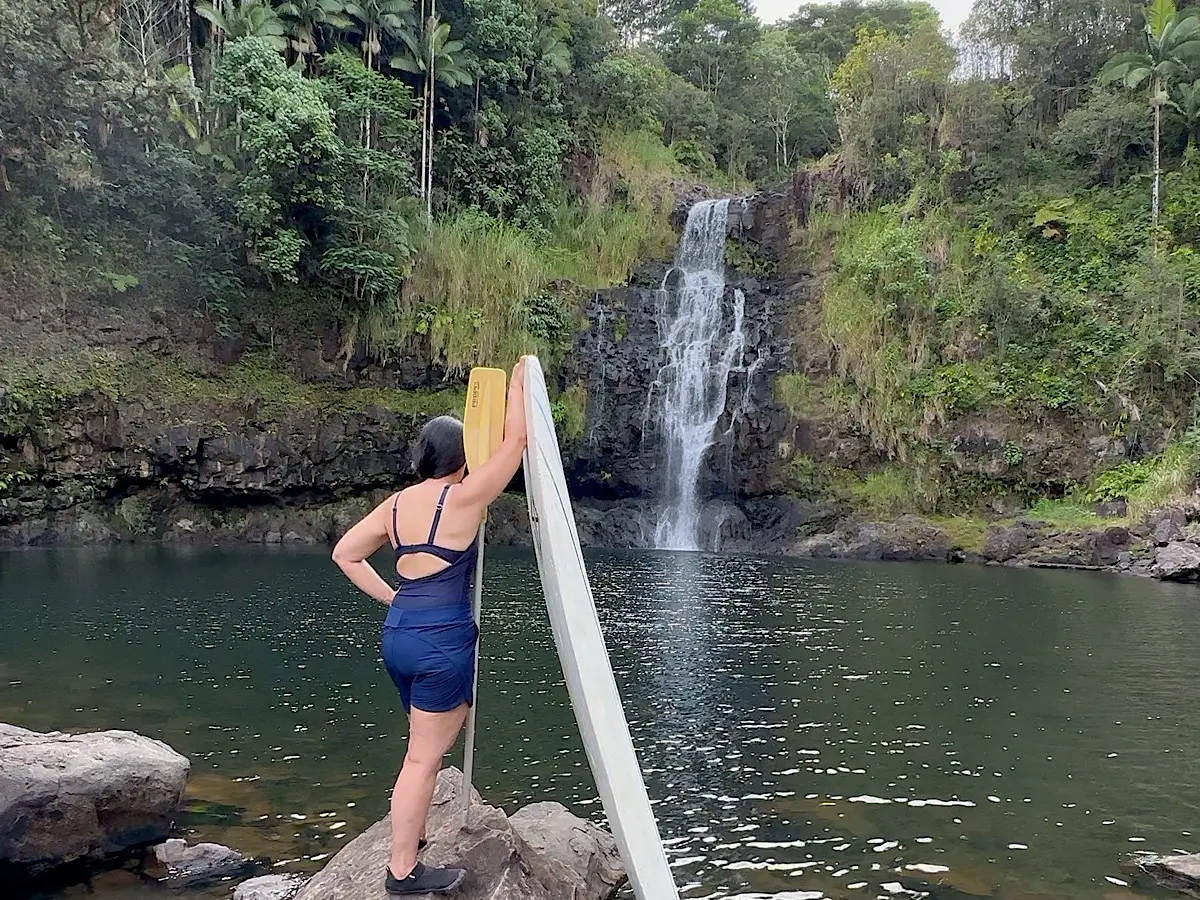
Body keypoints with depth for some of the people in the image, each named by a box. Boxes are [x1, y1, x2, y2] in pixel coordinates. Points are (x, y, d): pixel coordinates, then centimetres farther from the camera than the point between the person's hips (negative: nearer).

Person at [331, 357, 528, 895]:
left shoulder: (395, 504, 9)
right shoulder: (462, 499, -11)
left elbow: (345, 554, 14)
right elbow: (514, 443, -7)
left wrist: (388, 596, 14)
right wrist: (518, 383, 4)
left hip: (398, 635, 8)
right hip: (442, 640, -8)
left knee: (429, 745, 25)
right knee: (424, 758, 2)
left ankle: (411, 834, 38)